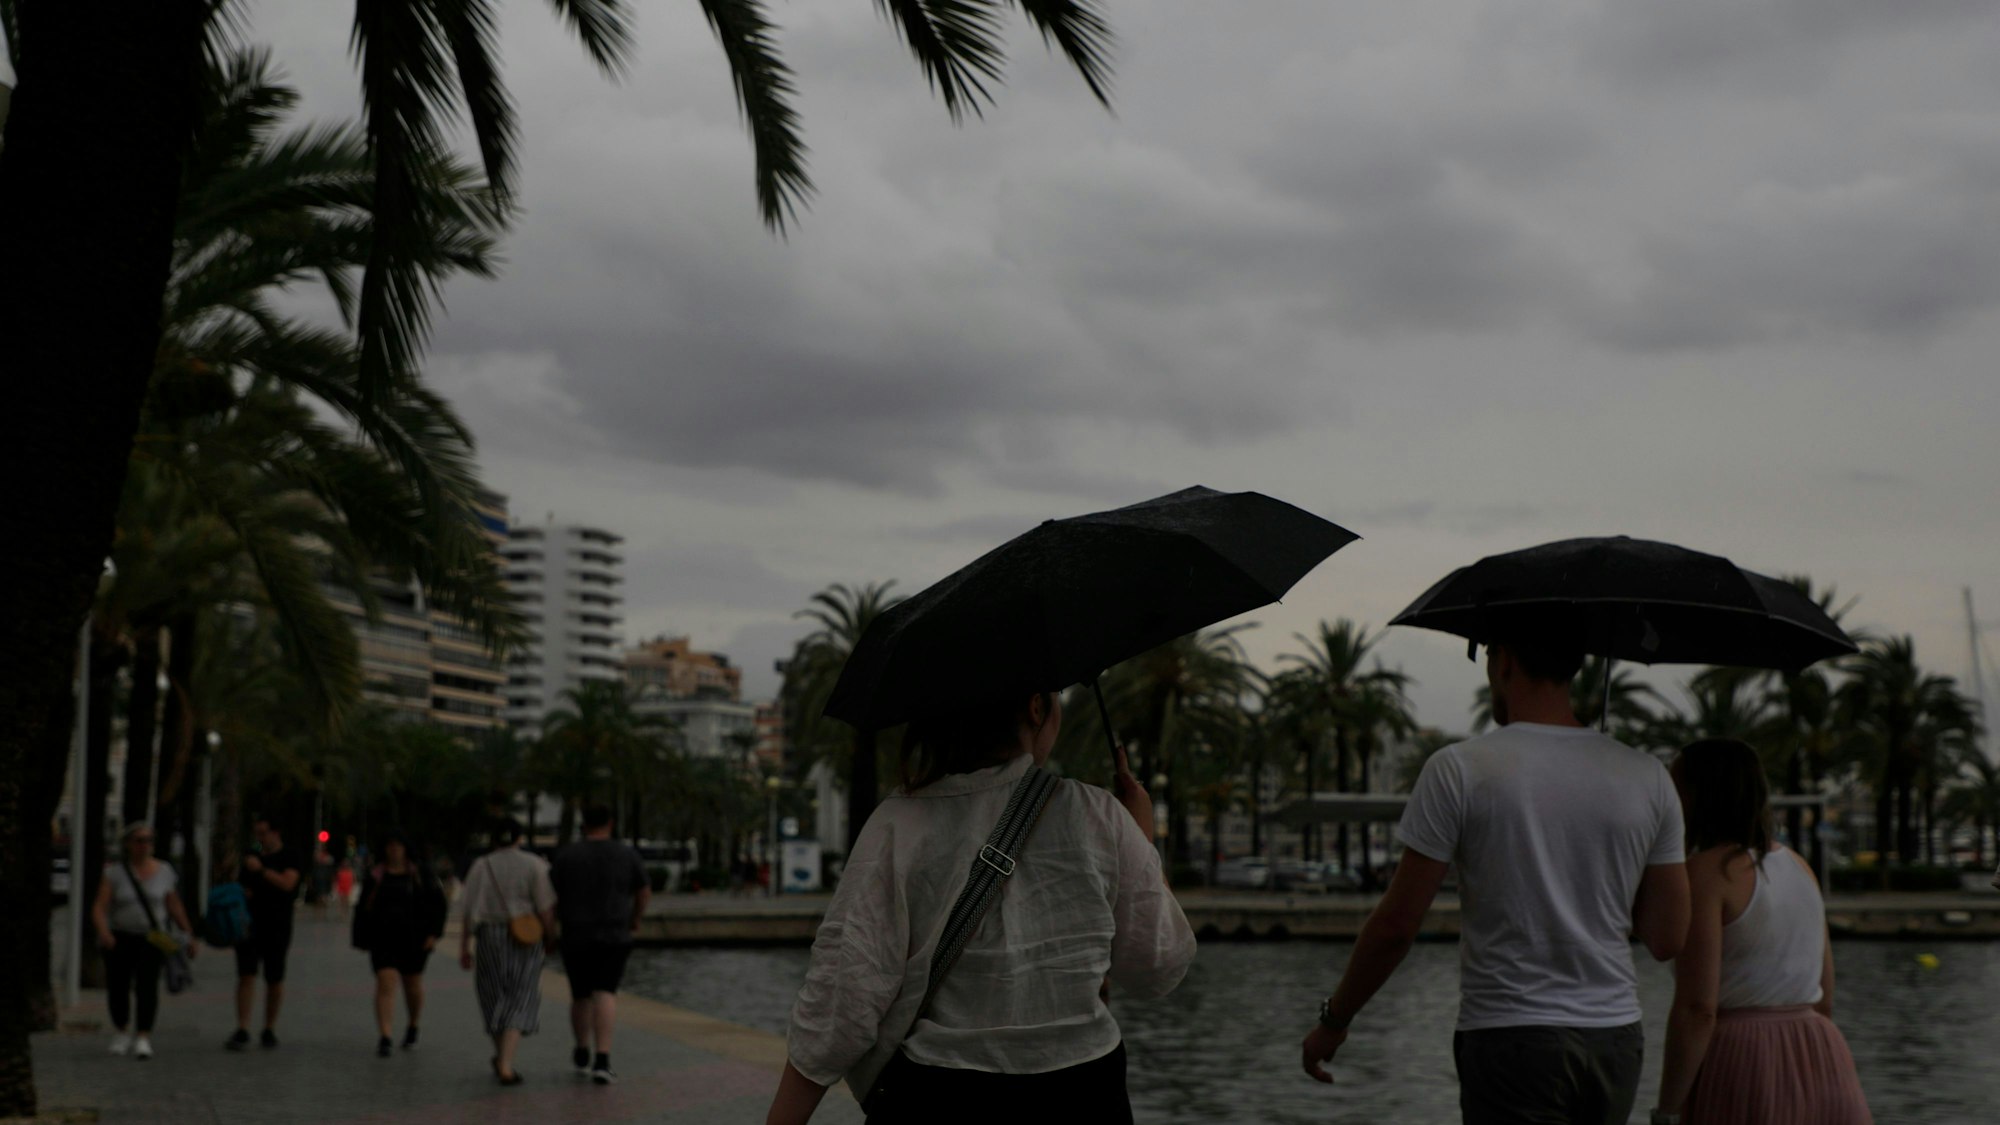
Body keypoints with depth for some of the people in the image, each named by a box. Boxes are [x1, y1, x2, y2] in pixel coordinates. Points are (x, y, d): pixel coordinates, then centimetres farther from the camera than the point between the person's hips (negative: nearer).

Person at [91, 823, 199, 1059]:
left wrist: (190, 936, 11)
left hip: (152, 939, 0)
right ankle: (122, 1033, 32)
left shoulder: (164, 871, 2)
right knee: (117, 989, 5)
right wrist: (103, 933, -31)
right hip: (119, 939, 0)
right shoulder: (114, 872, -5)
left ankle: (143, 1038, -21)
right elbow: (99, 909, -13)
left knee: (147, 983, -20)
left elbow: (175, 907, 10)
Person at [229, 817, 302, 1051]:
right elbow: (238, 883, 25)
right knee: (246, 976, -8)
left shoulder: (288, 859, 0)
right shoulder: (251, 856, 15)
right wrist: (240, 891, 3)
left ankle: (269, 1030, 17)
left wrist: (261, 869, -18)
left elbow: (287, 883, -17)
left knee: (275, 980, 4)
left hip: (277, 926, -3)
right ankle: (242, 1031, -11)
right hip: (249, 924, 3)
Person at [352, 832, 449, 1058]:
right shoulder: (375, 876, 3)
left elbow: (438, 904, 1)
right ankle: (383, 1038, -17)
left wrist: (433, 934, -9)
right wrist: (361, 940, 6)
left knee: (412, 984, 13)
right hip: (383, 939, 0)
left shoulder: (421, 875, 0)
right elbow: (362, 910, 9)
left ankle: (413, 1027, 38)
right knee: (385, 982, -13)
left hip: (413, 940, 0)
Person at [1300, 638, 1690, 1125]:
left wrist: (1333, 1018, 7)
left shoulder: (1459, 769, -8)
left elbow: (1395, 924, -6)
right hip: (1615, 1040, 5)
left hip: (1510, 1037, -5)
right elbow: (1667, 939, 5)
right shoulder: (1647, 778, 4)